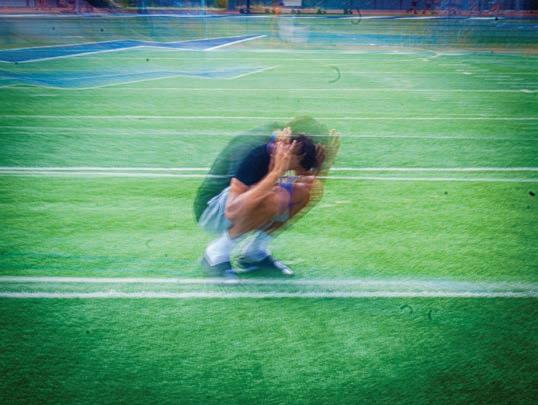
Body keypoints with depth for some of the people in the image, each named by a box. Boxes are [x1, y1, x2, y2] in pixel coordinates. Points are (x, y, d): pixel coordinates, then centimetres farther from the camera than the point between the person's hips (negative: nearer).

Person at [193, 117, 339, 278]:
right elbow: (232, 212, -39)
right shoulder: (253, 152, -31)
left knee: (309, 189, -7)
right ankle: (216, 254, -14)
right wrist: (276, 172, -41)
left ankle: (254, 253, 2)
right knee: (273, 198, -36)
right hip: (211, 210, -8)